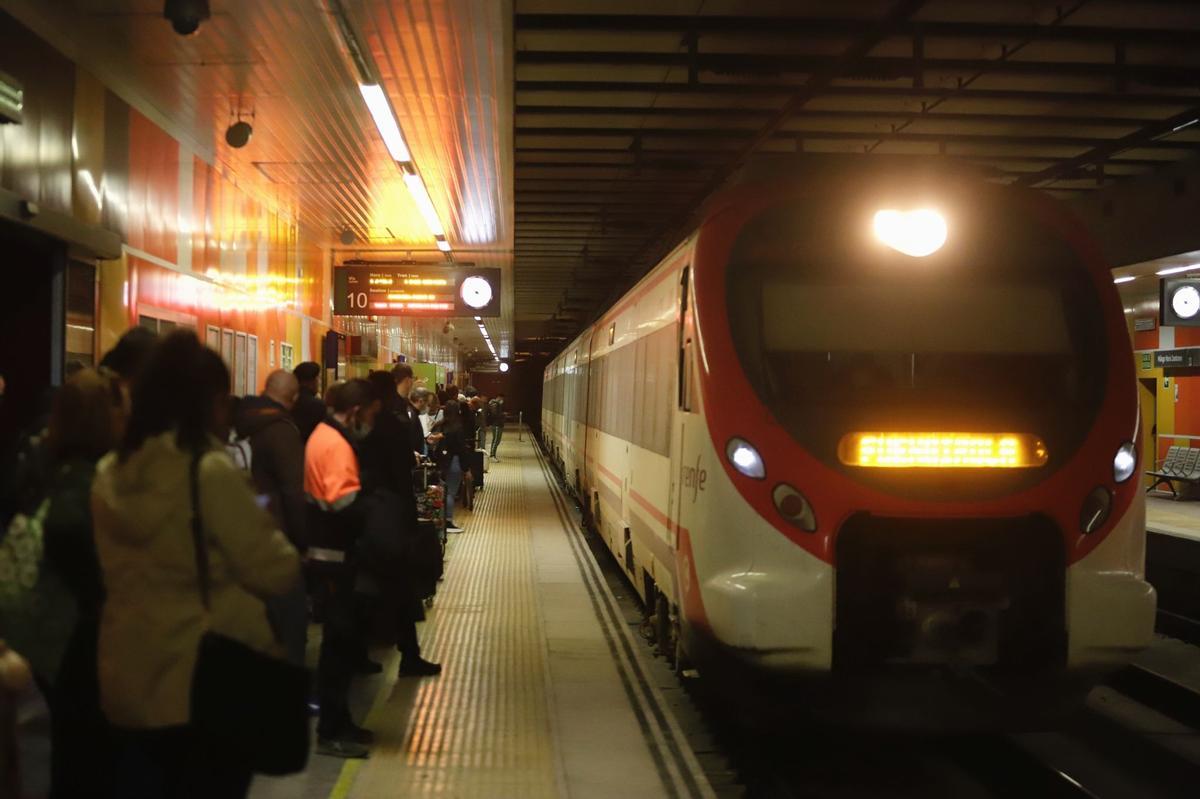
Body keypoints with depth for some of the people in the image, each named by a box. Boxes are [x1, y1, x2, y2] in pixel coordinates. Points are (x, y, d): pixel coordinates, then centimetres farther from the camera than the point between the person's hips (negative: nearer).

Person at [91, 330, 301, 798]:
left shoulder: (109, 474, 4)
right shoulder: (210, 470, -16)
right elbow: (276, 573, -12)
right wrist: (267, 530, 6)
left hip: (128, 677, 6)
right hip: (209, 679, -6)